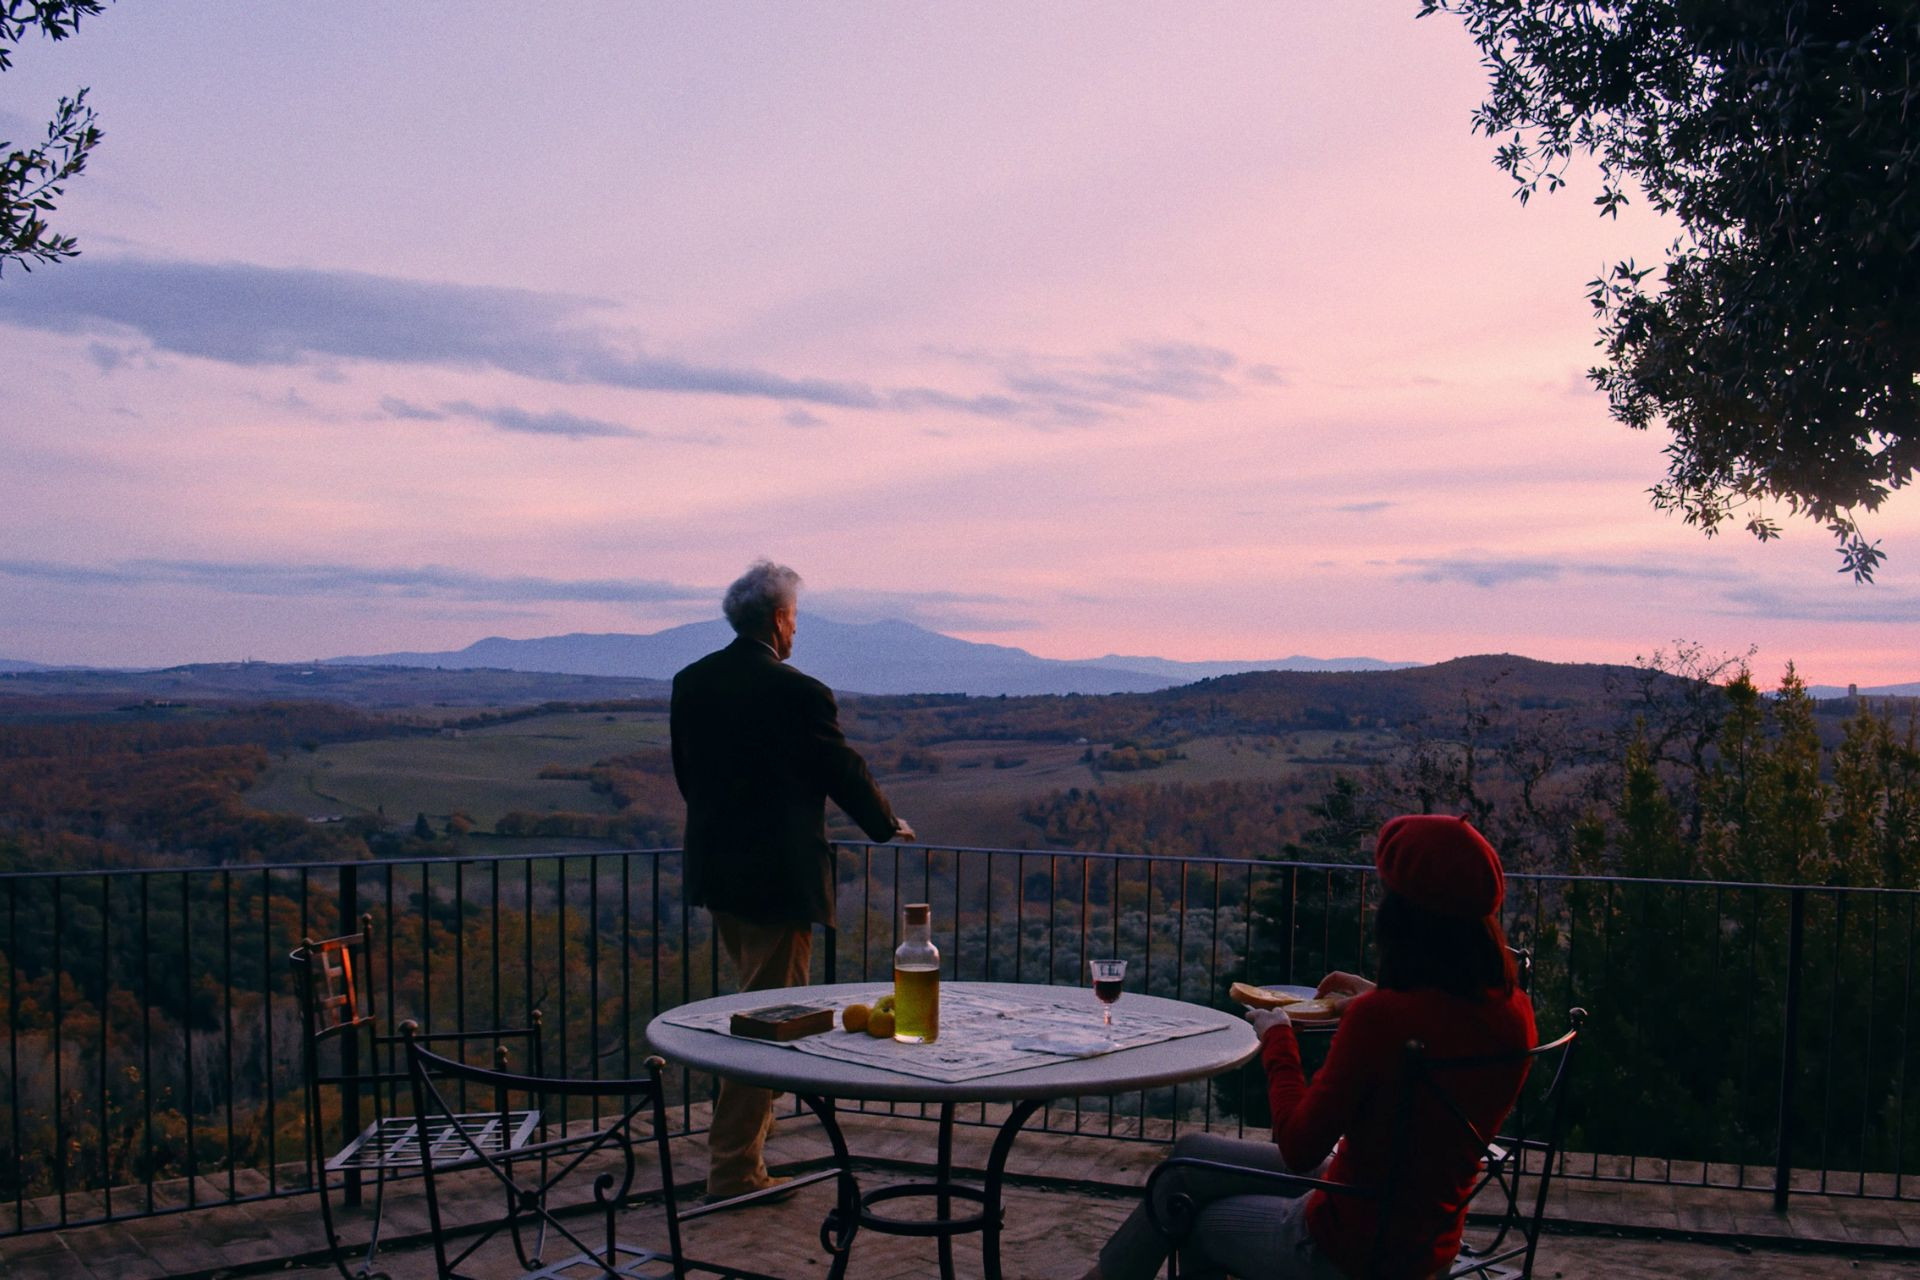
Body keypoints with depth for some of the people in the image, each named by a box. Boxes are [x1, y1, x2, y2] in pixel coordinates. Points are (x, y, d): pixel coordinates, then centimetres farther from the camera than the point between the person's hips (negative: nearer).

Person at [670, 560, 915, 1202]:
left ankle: (742, 1145, 35)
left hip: (714, 872, 8)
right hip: (778, 879, -8)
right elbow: (843, 771, -7)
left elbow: (686, 775, 12)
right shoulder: (798, 693, -18)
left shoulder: (690, 683, 3)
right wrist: (889, 826, 12)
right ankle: (734, 1169, 7)